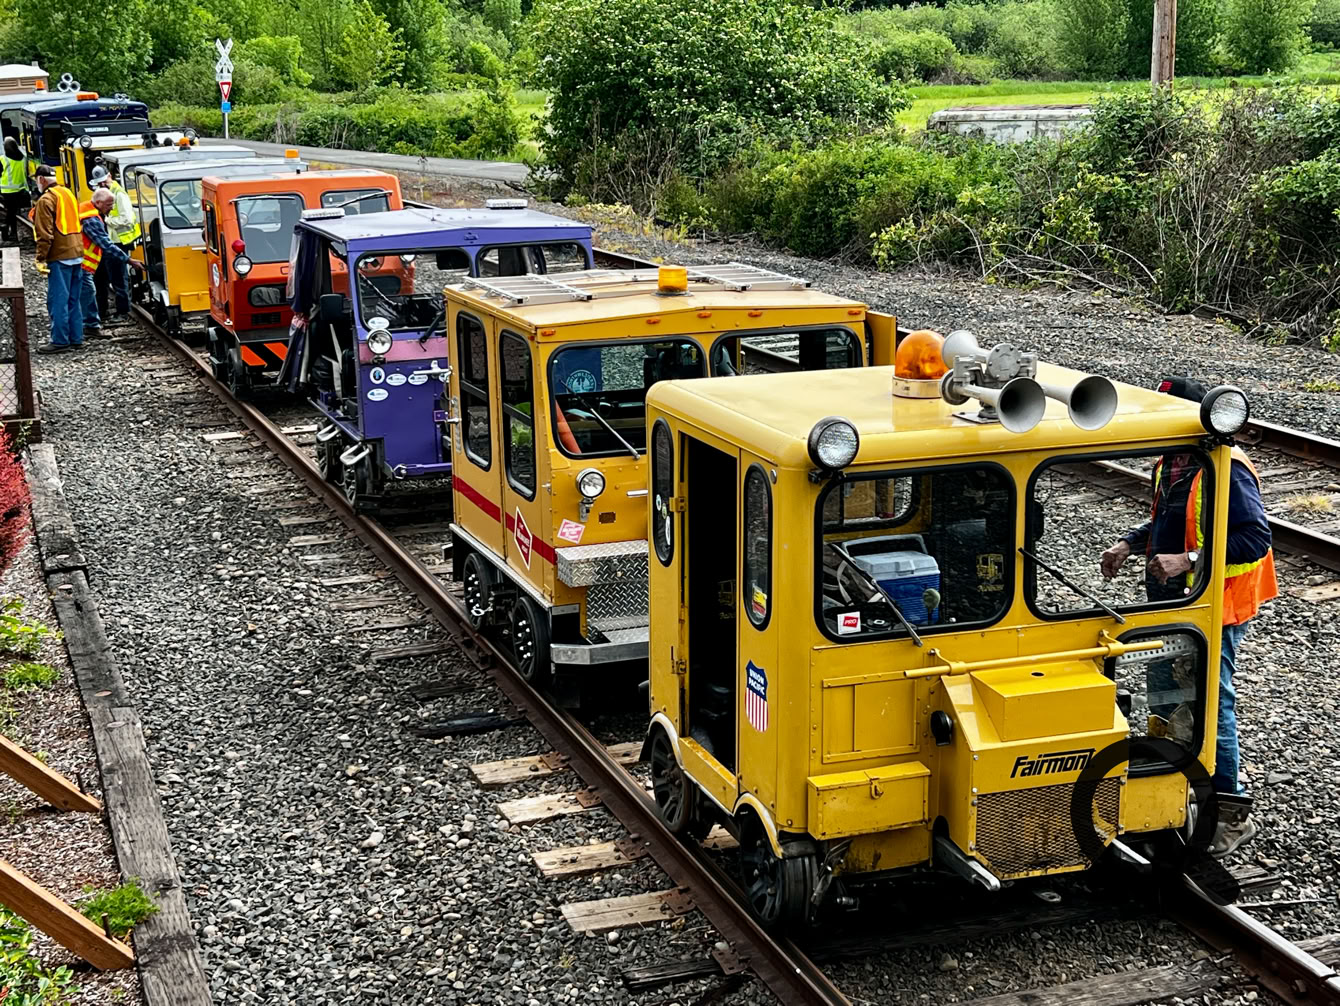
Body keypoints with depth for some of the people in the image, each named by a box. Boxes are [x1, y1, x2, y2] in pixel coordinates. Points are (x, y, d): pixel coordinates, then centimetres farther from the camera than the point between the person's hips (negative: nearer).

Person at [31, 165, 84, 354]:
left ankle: (60, 341, -4)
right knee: (73, 300, 13)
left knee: (58, 300, -5)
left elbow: (45, 234, -16)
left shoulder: (46, 200, -12)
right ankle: (76, 338, 16)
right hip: (76, 253, 8)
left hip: (59, 256, -8)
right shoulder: (68, 193, 13)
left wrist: (41, 258, -13)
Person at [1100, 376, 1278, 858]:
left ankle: (1232, 813, 10)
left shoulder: (1225, 470, -22)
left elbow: (1255, 538, -25)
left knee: (1211, 704, -3)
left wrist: (1188, 560, -29)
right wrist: (1130, 543, 5)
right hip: (1171, 603, 10)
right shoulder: (1171, 462, 6)